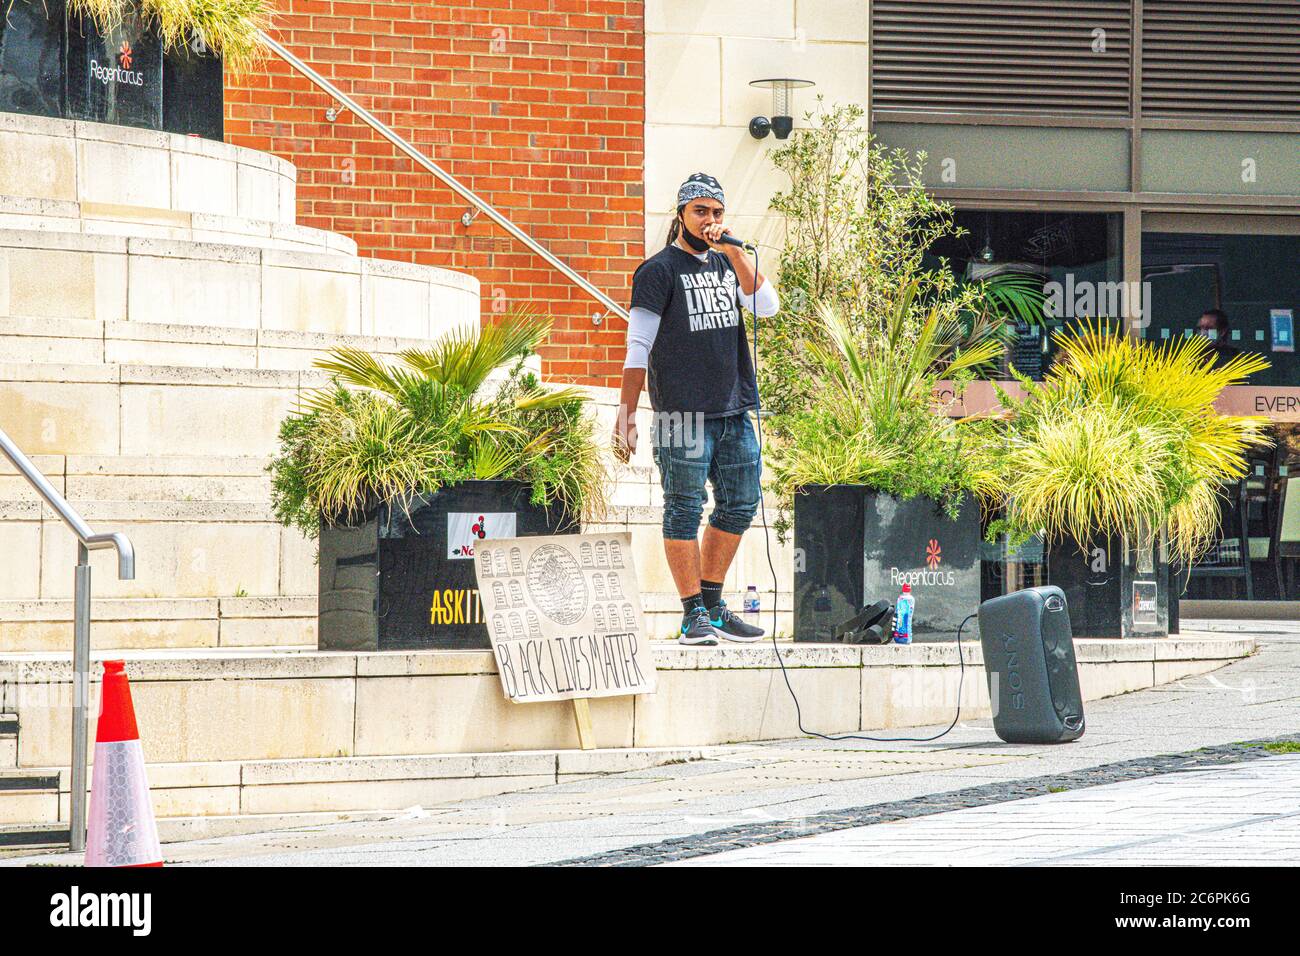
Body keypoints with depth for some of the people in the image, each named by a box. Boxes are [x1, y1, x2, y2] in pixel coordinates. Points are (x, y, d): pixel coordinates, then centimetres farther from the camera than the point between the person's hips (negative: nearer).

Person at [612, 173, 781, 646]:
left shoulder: (727, 263, 16)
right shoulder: (659, 270, -1)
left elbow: (767, 305, 0)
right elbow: (638, 346, -4)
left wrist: (733, 250, -7)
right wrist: (627, 412, -10)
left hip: (734, 412, 6)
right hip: (684, 412, -6)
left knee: (740, 507, 9)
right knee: (684, 511, -5)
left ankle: (713, 604, 20)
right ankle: (694, 614, -2)